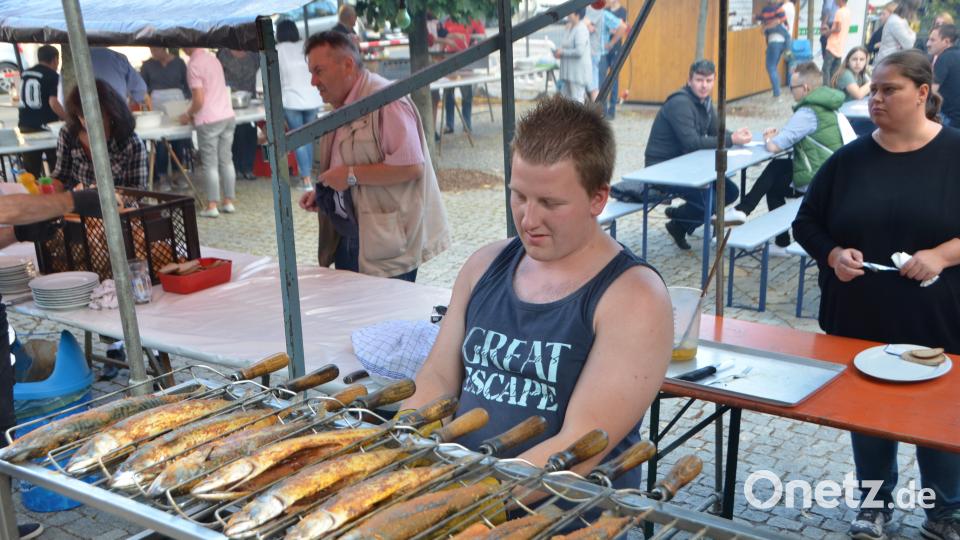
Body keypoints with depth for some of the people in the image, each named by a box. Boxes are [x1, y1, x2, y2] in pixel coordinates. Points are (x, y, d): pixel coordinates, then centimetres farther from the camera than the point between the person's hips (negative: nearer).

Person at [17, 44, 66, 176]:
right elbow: (53, 103, -19)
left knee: (30, 170, 8)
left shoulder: (24, 74, 11)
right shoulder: (52, 76, -9)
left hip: (25, 126, 6)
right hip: (45, 126, -6)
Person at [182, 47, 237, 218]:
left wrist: (188, 115, 2)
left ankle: (212, 206, 2)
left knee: (210, 163, -1)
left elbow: (199, 100, -16)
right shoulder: (213, 59, 12)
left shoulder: (194, 64, -12)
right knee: (226, 160, 11)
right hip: (228, 116, 7)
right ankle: (229, 202, 16)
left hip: (209, 121, -7)